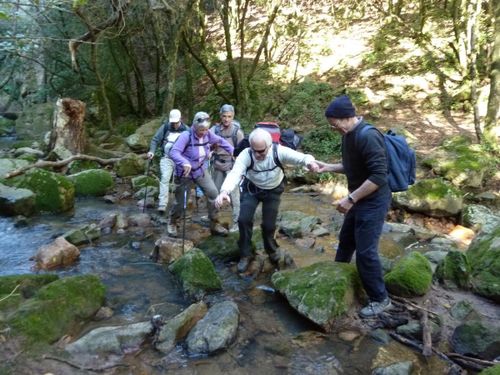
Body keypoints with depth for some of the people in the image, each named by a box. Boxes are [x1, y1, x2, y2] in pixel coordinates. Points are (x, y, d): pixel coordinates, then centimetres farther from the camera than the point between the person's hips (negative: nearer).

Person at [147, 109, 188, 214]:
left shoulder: (185, 129, 0)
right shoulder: (165, 127, -2)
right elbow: (155, 140, 2)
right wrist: (152, 151, -13)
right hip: (166, 158, -1)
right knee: (164, 179, -13)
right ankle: (162, 206, -16)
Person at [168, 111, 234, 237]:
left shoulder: (208, 135, -9)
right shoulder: (186, 136, -27)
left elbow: (220, 141, 10)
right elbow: (173, 152, -36)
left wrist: (233, 151, 6)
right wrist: (184, 163, -53)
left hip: (201, 170, 5)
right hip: (185, 173, -5)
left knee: (213, 193, -6)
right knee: (180, 201, 6)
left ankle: (214, 224, 11)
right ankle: (172, 223, 35)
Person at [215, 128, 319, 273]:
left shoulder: (279, 152, -29)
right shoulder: (246, 155, -31)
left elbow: (301, 157, -36)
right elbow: (235, 173, -44)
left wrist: (310, 162, -62)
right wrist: (224, 191, -63)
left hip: (273, 190, 0)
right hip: (251, 188, 0)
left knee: (269, 224, 2)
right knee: (244, 219, -10)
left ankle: (272, 251, 32)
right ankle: (246, 255, 11)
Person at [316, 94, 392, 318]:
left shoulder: (368, 136, -25)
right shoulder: (349, 135, 6)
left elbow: (378, 176, -28)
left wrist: (350, 198, -25)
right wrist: (328, 167, 5)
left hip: (373, 202, -10)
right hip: (359, 200, 10)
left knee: (365, 251, -5)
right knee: (346, 241, 21)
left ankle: (380, 299, 14)